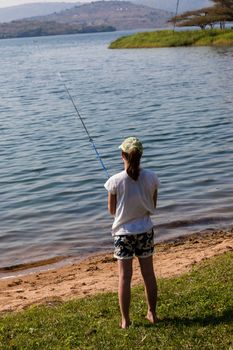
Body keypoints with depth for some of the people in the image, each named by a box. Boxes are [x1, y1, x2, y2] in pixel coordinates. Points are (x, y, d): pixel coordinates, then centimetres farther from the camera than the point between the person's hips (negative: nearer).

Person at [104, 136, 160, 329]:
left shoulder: (116, 181, -16)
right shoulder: (151, 177, -10)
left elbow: (112, 210, -5)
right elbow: (153, 206, 1)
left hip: (123, 232, -2)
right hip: (145, 231, 2)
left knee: (125, 277, 7)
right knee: (149, 273, 16)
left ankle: (125, 320, 15)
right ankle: (152, 313, 28)